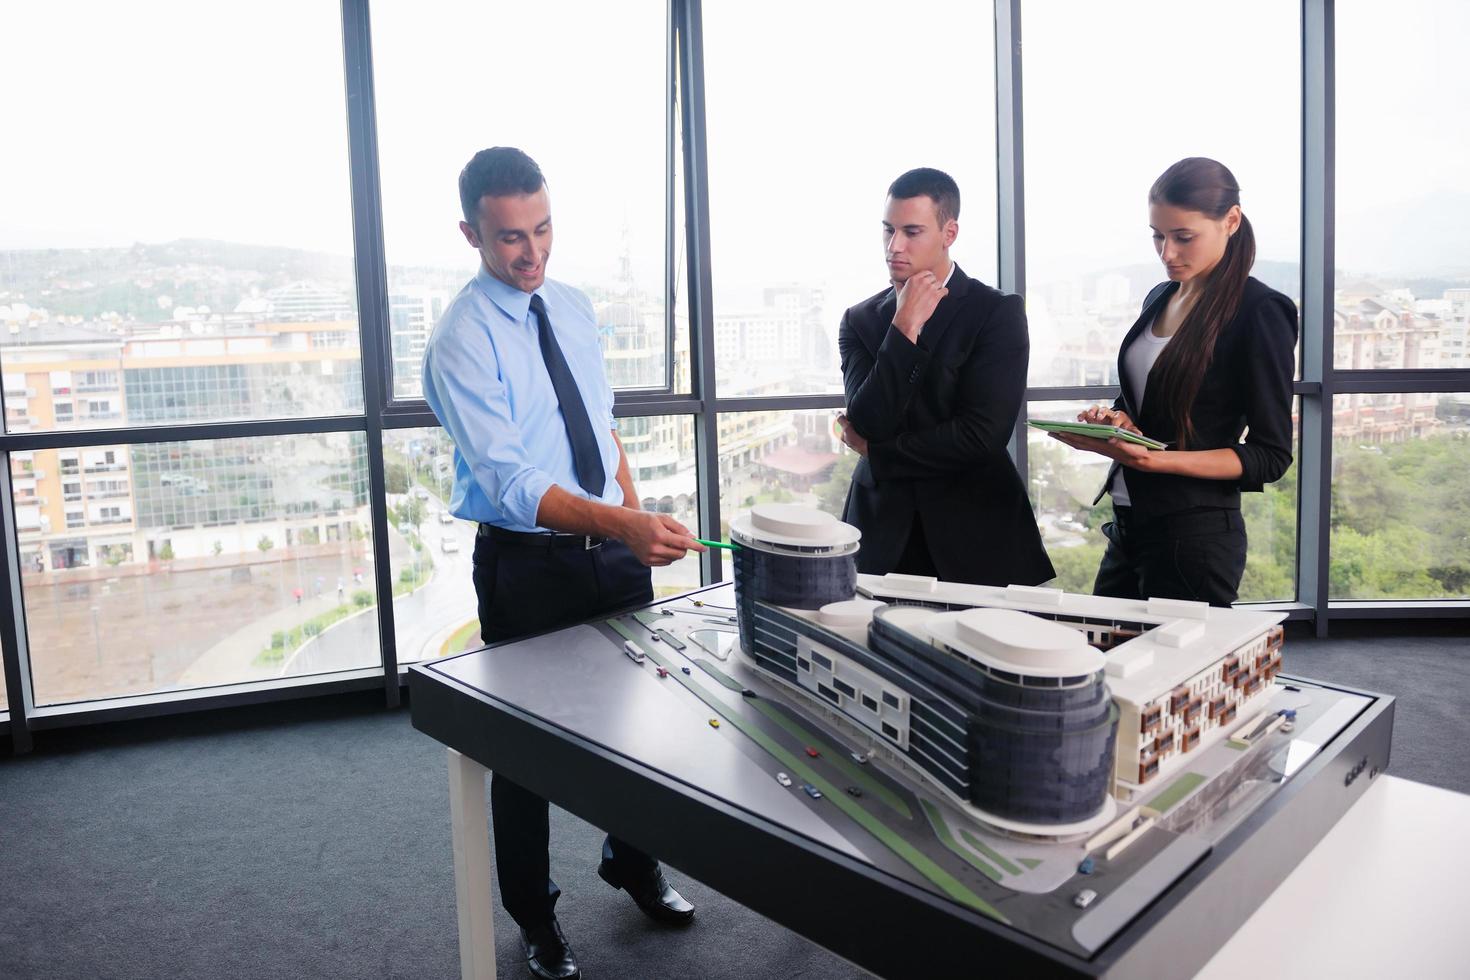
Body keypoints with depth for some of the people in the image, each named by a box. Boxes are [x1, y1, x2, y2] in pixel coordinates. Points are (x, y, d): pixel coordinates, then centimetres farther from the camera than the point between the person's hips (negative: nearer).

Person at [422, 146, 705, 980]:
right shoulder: (463, 341, -17)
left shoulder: (575, 308, 5)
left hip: (615, 548, 6)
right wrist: (623, 524, -39)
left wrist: (636, 517, 8)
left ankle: (632, 863, 45)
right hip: (527, 564, -6)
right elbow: (509, 485, -27)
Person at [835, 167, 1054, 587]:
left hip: (976, 536, -2)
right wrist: (904, 328, -15)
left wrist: (875, 451, -7)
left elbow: (983, 435, -16)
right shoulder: (860, 320, 5)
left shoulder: (999, 313, -6)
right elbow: (868, 423, -9)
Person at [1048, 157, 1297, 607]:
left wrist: (1160, 460, -24)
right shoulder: (1160, 299, 10)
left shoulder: (1259, 312, -12)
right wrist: (1116, 420, -2)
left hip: (1195, 535, -7)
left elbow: (1270, 455, -12)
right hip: (1128, 522, 7)